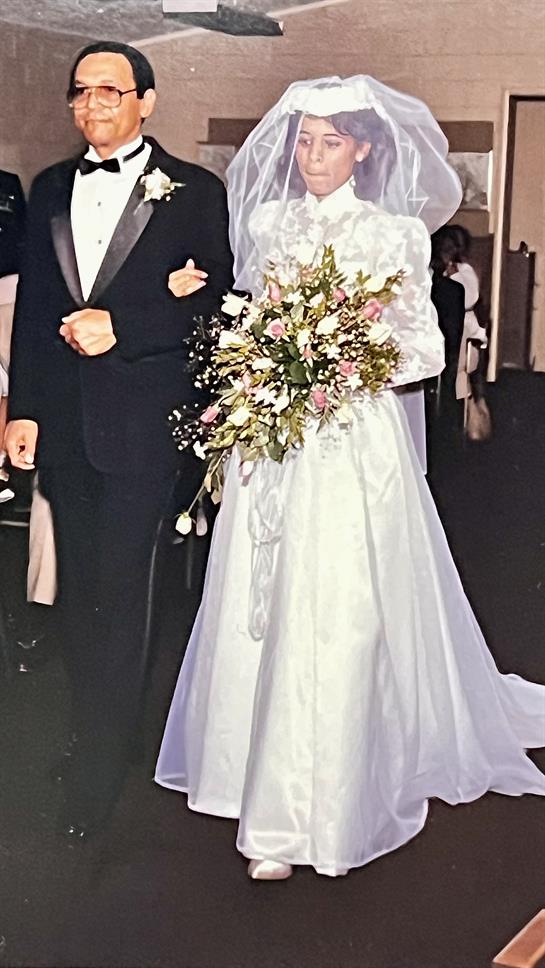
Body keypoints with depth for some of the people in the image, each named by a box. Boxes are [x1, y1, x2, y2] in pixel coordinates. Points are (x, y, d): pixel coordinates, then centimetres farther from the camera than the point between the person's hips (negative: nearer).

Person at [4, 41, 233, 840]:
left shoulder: (194, 191, -2)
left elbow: (217, 305, -5)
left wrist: (121, 326, -16)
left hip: (142, 421, -5)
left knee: (118, 592, -2)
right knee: (80, 590, 13)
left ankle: (99, 771, 9)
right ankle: (95, 733, 28)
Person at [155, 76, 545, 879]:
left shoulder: (396, 234, -1)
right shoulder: (268, 223, 11)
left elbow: (426, 348, -1)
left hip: (354, 442, -4)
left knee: (337, 618, -5)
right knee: (263, 610, 5)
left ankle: (319, 812, 4)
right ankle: (272, 803, 20)